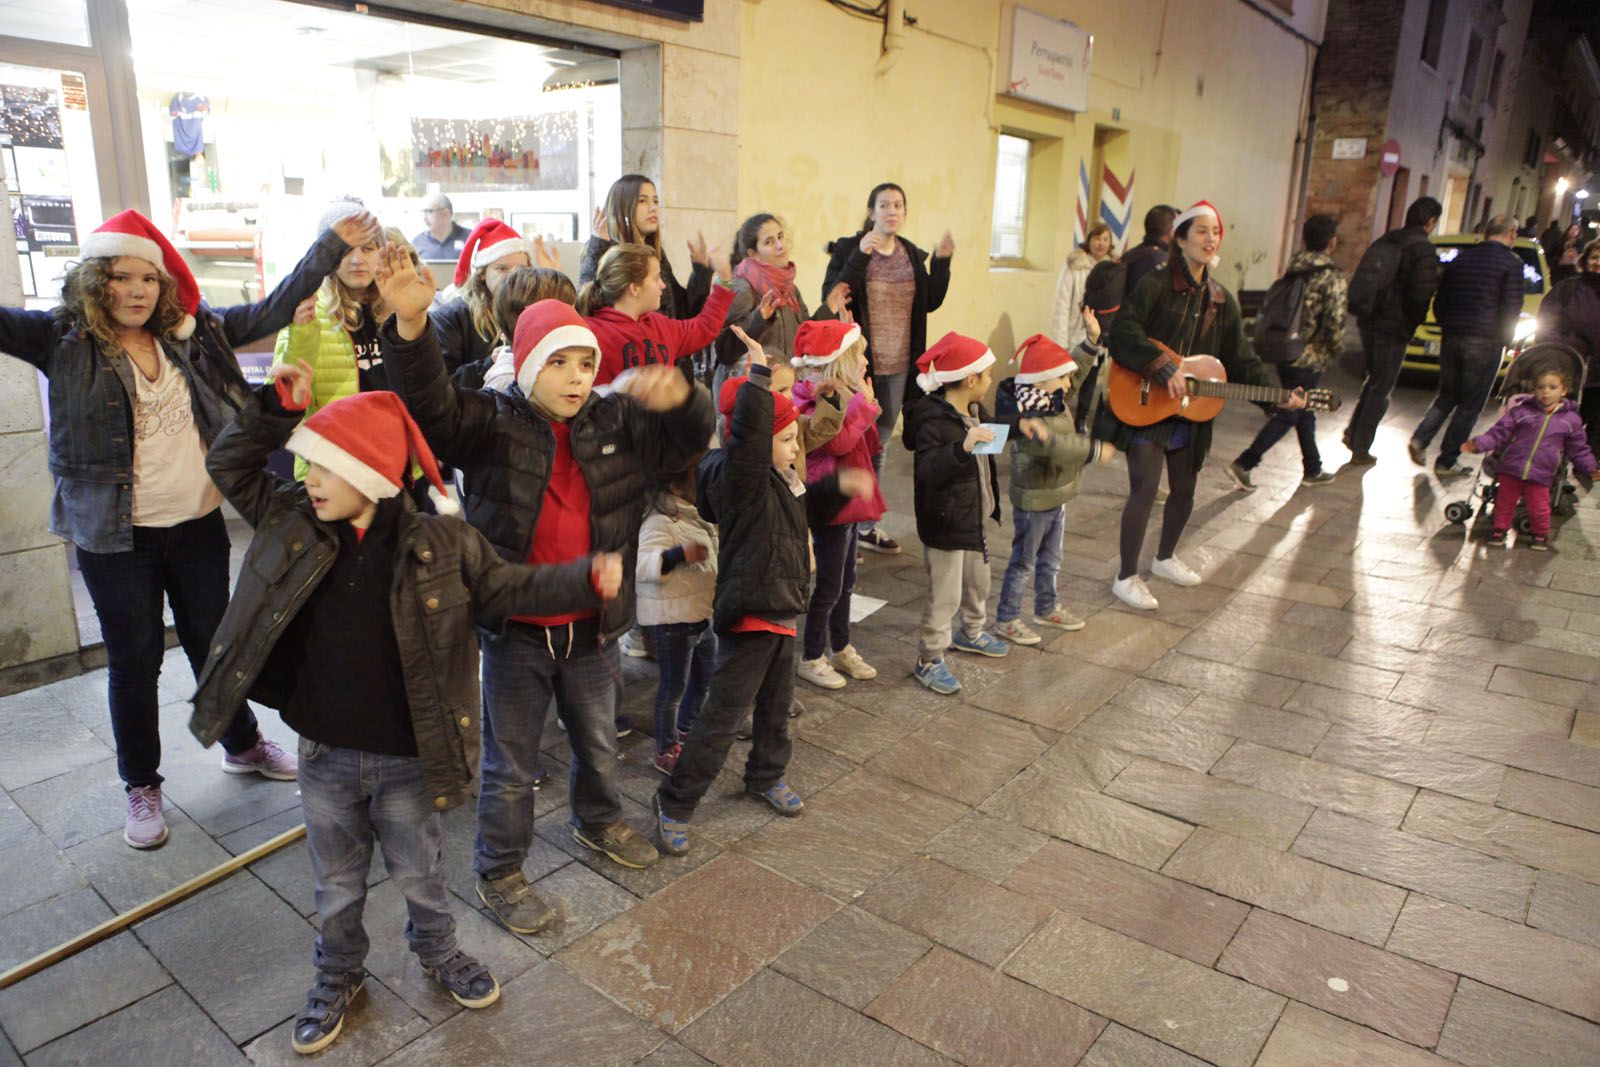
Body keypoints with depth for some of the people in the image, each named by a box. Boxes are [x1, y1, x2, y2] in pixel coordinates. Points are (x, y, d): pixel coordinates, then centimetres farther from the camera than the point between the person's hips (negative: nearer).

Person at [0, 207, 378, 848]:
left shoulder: (193, 332, 1)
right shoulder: (63, 340, -7)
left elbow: (271, 312, 4)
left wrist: (332, 246, 3)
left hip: (199, 524, 3)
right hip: (114, 537, -2)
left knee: (213, 641, 18)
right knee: (134, 660, 9)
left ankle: (243, 745, 38)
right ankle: (141, 786, 28)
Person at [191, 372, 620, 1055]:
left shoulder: (441, 544, -14)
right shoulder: (293, 524, -5)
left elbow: (510, 588, -8)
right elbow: (229, 465, 4)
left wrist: (586, 579, -22)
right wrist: (276, 408, -10)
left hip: (407, 760, -2)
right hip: (325, 758, 3)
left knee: (421, 877, 20)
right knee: (336, 885, 22)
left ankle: (439, 954, 48)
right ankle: (338, 977, 47)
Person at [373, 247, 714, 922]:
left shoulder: (618, 423, 0)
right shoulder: (493, 425, -10)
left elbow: (693, 435, -6)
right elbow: (431, 406, -27)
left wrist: (678, 397, -31)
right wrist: (411, 324, -44)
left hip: (593, 626, 4)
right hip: (516, 631, -4)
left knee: (599, 744, 25)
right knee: (510, 763, 11)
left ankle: (598, 821, 53)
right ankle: (498, 872, 32)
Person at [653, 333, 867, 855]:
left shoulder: (781, 478, 7)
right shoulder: (739, 475, -19)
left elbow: (807, 506, 26)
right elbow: (749, 426, -38)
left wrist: (839, 485, 11)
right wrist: (758, 373, -33)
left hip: (780, 610, 9)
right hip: (749, 614, -9)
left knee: (776, 705, 23)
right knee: (723, 715, -3)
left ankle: (766, 777, 44)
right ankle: (674, 803, 11)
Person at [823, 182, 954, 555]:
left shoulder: (912, 254, 9)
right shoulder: (848, 249, -7)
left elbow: (930, 302, 8)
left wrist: (942, 261, -3)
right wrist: (860, 256, -28)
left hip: (898, 367, 6)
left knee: (878, 446, 15)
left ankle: (867, 525, 27)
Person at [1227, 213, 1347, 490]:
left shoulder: (1294, 270, 6)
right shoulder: (1333, 278, -13)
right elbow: (1335, 324, -17)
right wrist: (1335, 350, 1)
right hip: (1309, 360, -7)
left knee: (1304, 413, 20)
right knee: (1288, 416, 1)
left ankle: (1313, 469, 32)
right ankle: (1244, 463, -6)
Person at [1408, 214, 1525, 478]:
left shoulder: (1462, 258, 10)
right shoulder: (1511, 262, -6)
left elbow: (1439, 301, 12)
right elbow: (1511, 307, -10)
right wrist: (1504, 341, 2)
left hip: (1451, 338, 5)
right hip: (1485, 342, -5)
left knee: (1447, 394, 19)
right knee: (1470, 404, 4)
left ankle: (1420, 439, 0)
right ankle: (1446, 462, 5)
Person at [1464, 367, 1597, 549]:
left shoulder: (1570, 419, 2)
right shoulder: (1521, 410, -2)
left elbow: (1579, 449, 9)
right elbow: (1499, 432, -2)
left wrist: (1589, 469, 1)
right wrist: (1479, 444, -15)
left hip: (1541, 475, 0)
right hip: (1511, 469, 0)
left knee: (1539, 507, 7)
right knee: (1505, 501, 12)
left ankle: (1541, 535, 30)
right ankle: (1500, 529, 31)